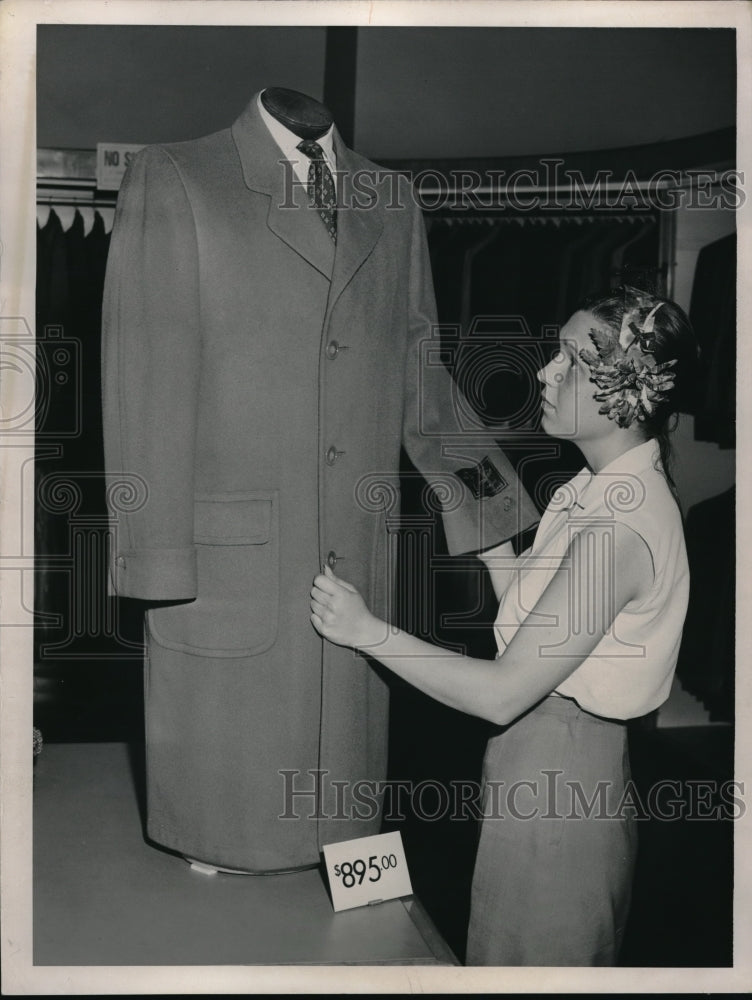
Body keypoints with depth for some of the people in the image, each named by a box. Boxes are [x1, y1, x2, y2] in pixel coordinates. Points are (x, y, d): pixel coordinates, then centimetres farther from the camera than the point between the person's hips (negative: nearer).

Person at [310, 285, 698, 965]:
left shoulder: (622, 528, -29)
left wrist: (367, 629, -21)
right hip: (547, 760, 9)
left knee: (531, 961, 15)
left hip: (557, 769, -9)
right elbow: (528, 613, 6)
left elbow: (503, 693, -28)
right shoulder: (603, 490, 2)